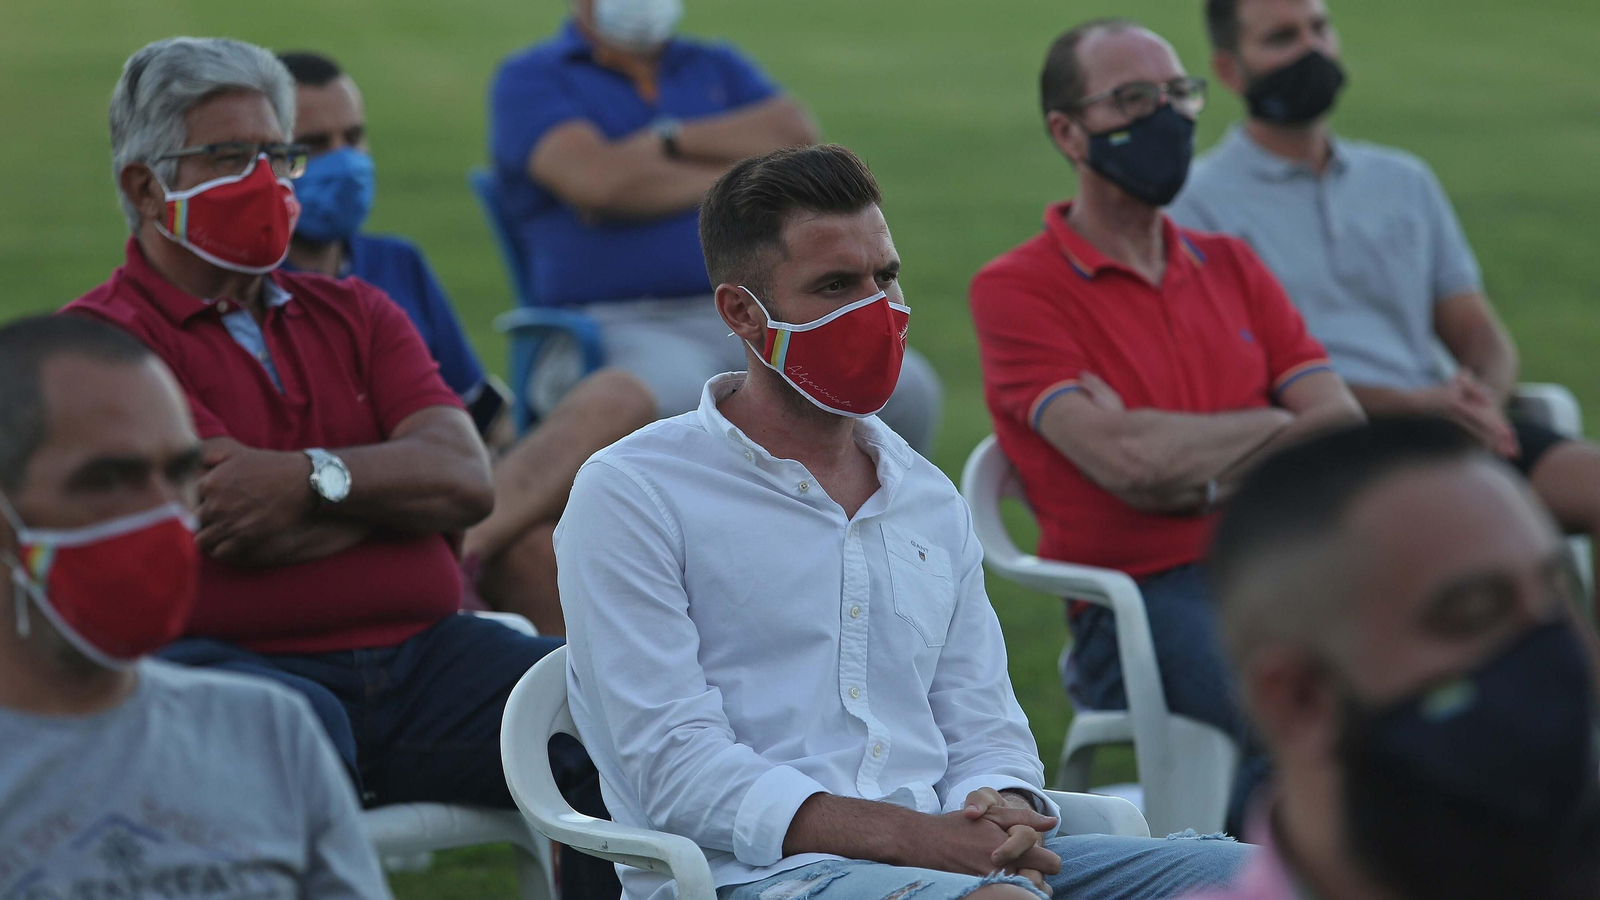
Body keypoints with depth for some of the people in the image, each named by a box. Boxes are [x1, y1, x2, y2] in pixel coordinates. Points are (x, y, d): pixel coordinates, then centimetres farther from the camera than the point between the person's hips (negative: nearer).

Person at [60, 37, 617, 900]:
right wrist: (398, 486, 3)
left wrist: (313, 478, -11)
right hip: (243, 664, -5)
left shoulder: (353, 313, 21)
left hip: (420, 654, 5)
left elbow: (468, 476, 4)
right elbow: (243, 532, -11)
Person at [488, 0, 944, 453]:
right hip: (615, 327, -5)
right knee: (680, 397, -40)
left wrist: (666, 140, -7)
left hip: (745, 319, 5)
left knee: (906, 389, -19)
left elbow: (799, 137, 1)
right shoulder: (527, 79, 6)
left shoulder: (719, 68, 22)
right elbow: (595, 179, -13)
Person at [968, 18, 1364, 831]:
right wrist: (1277, 425, 3)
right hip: (1139, 599, -5)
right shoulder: (1018, 291, 2)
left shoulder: (1232, 268, 20)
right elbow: (1127, 462, -12)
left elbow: (1346, 432, 8)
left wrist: (1196, 476, -7)